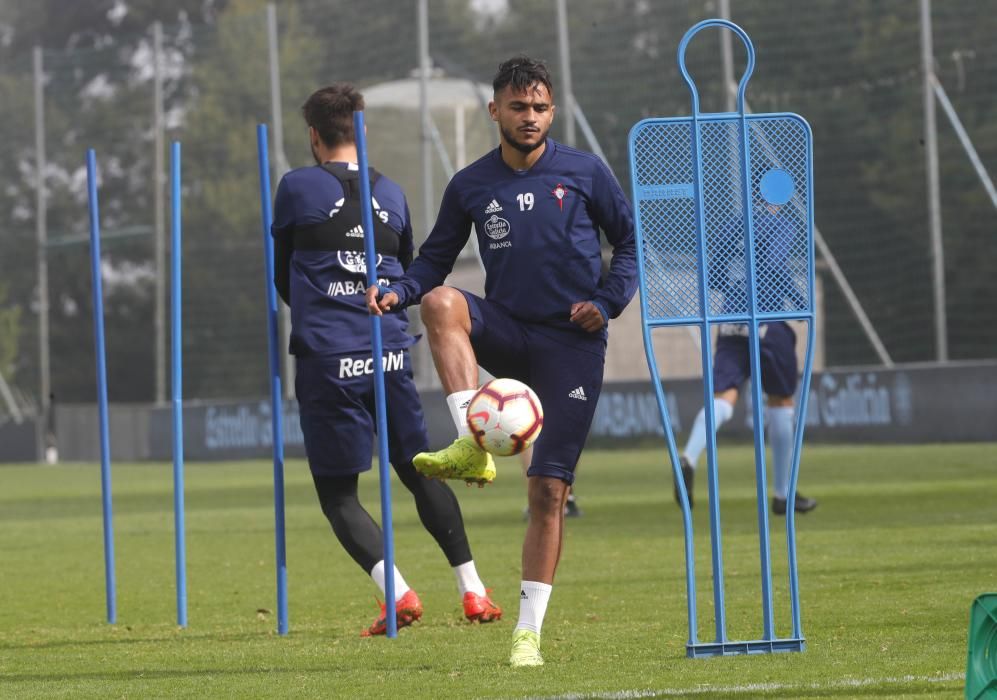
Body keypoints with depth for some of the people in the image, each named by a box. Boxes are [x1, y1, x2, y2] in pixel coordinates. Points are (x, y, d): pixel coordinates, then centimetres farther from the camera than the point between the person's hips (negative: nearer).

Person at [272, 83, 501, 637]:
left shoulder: (299, 188, 0)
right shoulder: (391, 193, 12)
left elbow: (282, 278, 11)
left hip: (327, 360, -4)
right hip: (391, 353, 4)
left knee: (338, 493, 3)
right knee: (419, 471, 18)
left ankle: (398, 592, -16)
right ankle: (473, 591, 13)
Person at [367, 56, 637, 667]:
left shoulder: (585, 173, 1)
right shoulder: (471, 186, 5)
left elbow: (630, 241, 9)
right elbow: (436, 260, 10)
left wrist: (608, 301, -7)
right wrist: (397, 291, -10)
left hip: (572, 342, -2)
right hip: (507, 331, 2)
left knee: (549, 490, -5)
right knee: (442, 303, -32)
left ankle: (529, 632, 2)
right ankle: (473, 448, -38)